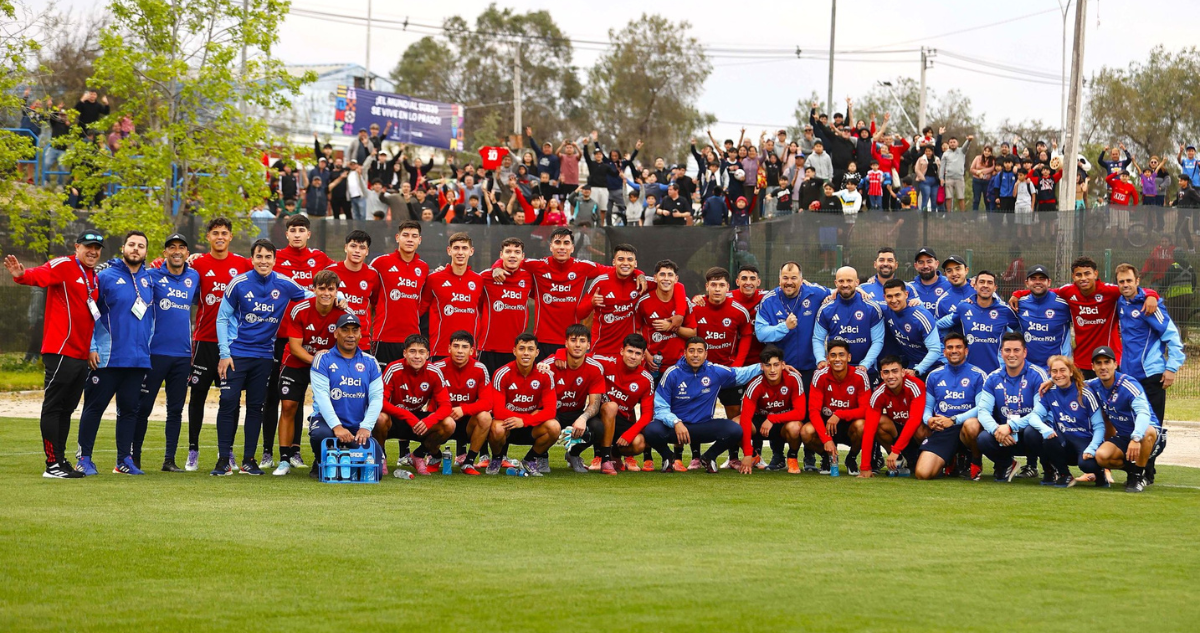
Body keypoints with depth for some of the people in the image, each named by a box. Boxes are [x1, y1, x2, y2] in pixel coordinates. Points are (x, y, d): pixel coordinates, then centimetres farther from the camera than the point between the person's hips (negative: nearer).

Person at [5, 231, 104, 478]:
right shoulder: (63, 266, -8)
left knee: (66, 409, 13)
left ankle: (61, 460, 18)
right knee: (53, 407, -5)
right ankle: (53, 465, -5)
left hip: (82, 354, 8)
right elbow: (39, 275, -27)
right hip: (60, 353, -8)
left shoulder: (94, 277, 16)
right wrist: (21, 275, -47)